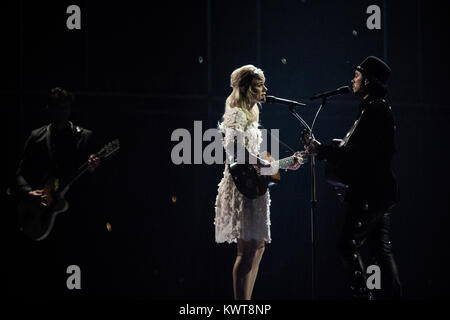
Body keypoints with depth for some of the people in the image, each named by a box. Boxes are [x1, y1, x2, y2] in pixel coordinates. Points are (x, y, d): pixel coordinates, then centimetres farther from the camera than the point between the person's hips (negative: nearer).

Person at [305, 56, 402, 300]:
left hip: (369, 194, -10)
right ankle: (392, 294, 9)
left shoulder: (374, 110, -14)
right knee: (380, 249, 9)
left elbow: (359, 154, -21)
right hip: (379, 194, 10)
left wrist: (322, 150, -17)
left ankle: (363, 295, -10)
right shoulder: (379, 109, 19)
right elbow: (361, 150, 19)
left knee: (348, 245, -9)